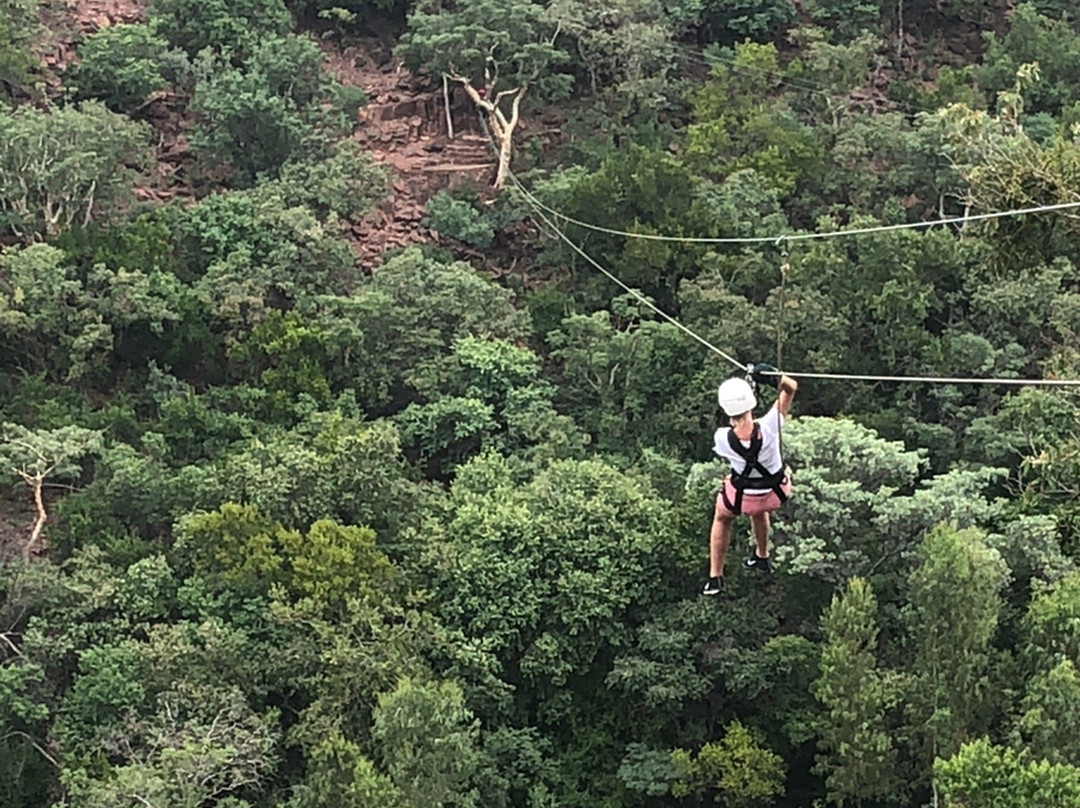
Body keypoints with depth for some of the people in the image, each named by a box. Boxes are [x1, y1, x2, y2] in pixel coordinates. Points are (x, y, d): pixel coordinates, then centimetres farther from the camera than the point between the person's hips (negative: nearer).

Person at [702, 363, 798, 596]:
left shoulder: (722, 438, -32)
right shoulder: (768, 427, -34)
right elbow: (791, 388, -24)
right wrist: (774, 377, -43)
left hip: (741, 498, -1)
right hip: (776, 494, 1)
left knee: (722, 519, 32)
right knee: (758, 510, 38)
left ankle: (715, 578, 37)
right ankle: (762, 558, 58)